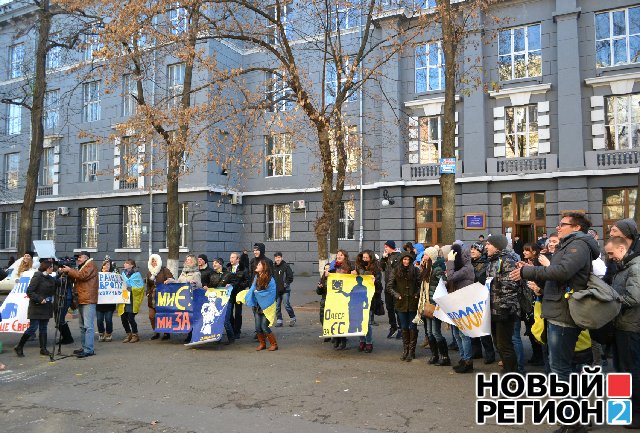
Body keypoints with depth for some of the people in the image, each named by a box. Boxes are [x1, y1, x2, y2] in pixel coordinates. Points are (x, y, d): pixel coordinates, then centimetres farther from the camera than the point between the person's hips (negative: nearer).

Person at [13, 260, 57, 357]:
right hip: (36, 307, -7)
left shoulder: (51, 278, 10)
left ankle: (43, 349, 12)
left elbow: (53, 292, 13)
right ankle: (19, 347, 9)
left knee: (43, 328, 9)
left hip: (46, 308, 7)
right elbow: (29, 291, -14)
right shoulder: (37, 277, -10)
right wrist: (39, 299, -20)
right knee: (33, 328, -5)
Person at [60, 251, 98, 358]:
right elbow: (75, 279, 20)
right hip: (81, 300, 10)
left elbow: (83, 275, -16)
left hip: (88, 301, -10)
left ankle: (88, 350, -14)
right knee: (82, 326, 12)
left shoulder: (91, 265, -2)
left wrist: (69, 271, -7)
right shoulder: (82, 267, 27)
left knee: (88, 326, -12)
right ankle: (84, 347, 18)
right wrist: (67, 272, 4)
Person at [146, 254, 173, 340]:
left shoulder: (164, 270, -4)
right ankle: (155, 332, 19)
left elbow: (172, 280, -6)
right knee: (151, 316, 3)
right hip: (152, 297, 5)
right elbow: (148, 284, 22)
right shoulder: (149, 271, 13)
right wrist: (148, 293, 12)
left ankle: (166, 333, 12)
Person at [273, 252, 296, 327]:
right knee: (277, 306, 7)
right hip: (276, 290, 5)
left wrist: (286, 284, -11)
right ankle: (279, 320, 17)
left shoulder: (286, 266, -6)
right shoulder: (273, 267, 9)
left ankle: (292, 318, 10)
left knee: (287, 305, -8)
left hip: (285, 290, -5)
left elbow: (290, 277, -6)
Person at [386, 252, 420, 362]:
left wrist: (417, 294, -9)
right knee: (404, 328, 9)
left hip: (413, 303, -1)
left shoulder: (415, 271, 0)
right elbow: (389, 286, 4)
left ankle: (411, 351, 10)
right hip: (401, 303, 1)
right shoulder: (396, 271, 2)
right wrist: (396, 295, -6)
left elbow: (421, 285, 3)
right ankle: (405, 350, 19)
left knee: (412, 327, 3)